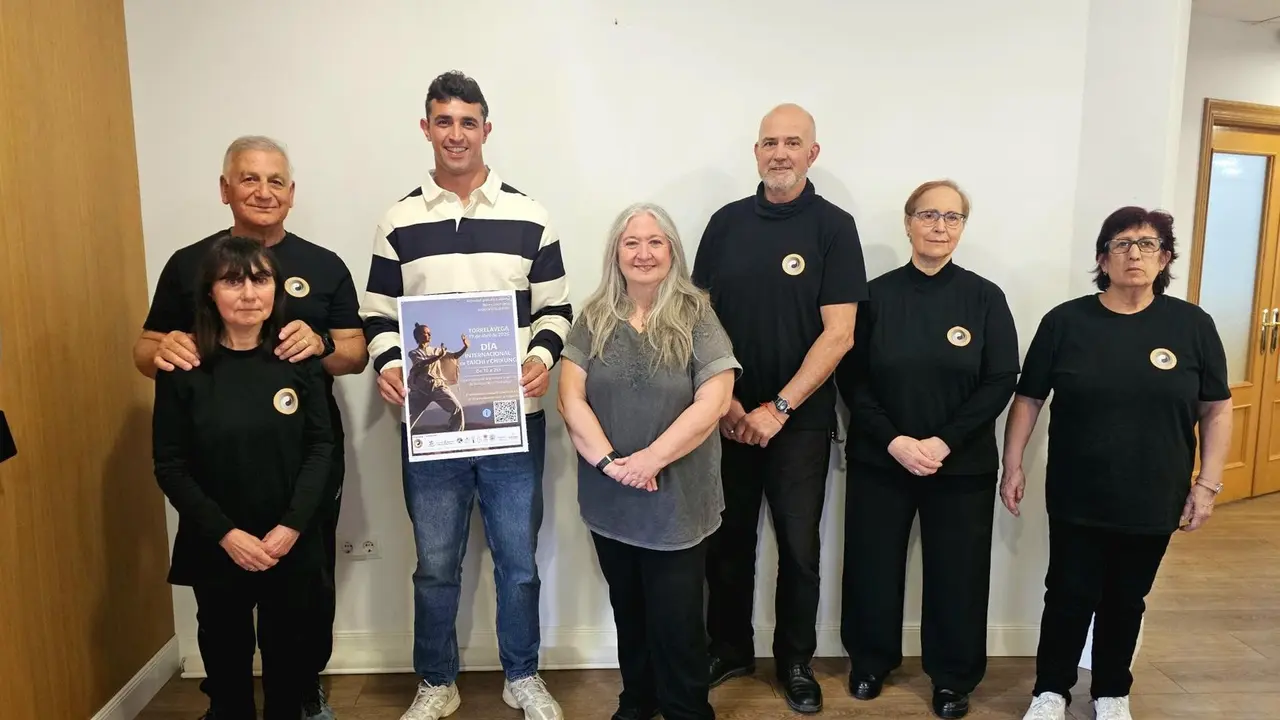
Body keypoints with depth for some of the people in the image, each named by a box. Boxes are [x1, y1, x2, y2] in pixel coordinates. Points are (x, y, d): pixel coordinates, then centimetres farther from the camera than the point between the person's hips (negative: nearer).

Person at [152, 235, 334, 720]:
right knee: (226, 654, 15)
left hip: (292, 545, 1)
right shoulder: (183, 368, -7)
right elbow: (169, 465, -6)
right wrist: (225, 533, -14)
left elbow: (321, 447, -5)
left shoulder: (300, 360, -5)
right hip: (214, 548, 0)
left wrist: (292, 525, -15)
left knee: (287, 653, 14)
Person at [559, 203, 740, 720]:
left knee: (676, 618, 6)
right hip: (609, 500, 3)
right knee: (628, 611, 20)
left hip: (675, 500, -3)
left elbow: (712, 403, -14)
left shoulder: (696, 318, -6)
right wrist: (608, 460, -16)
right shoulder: (593, 320, 3)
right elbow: (571, 398, -4)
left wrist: (651, 459, -18)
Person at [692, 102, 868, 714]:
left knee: (799, 546, 9)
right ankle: (729, 649, 31)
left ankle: (796, 661, 29)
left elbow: (838, 334, -10)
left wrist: (778, 408, -15)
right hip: (727, 416, 3)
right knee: (726, 540, 12)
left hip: (800, 421, -2)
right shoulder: (726, 222, 4)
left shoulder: (834, 227, -4)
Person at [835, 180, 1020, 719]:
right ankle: (870, 660, 33)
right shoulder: (876, 295, -1)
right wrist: (894, 440, -14)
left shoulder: (985, 297, -1)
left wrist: (944, 442, -15)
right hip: (879, 461, 0)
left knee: (956, 573, 9)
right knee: (873, 567, 9)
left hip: (962, 466, 0)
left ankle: (953, 676, 31)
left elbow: (1000, 383, -5)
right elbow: (851, 379, -3)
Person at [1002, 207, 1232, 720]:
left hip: (1152, 501, 1)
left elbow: (1217, 410, 2)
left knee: (1126, 602, 16)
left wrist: (1207, 484, -3)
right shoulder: (1065, 321, -5)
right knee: (1069, 596, 7)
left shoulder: (1192, 325, -3)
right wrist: (1012, 465, -3)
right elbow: (1028, 399, -1)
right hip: (1076, 498, -1)